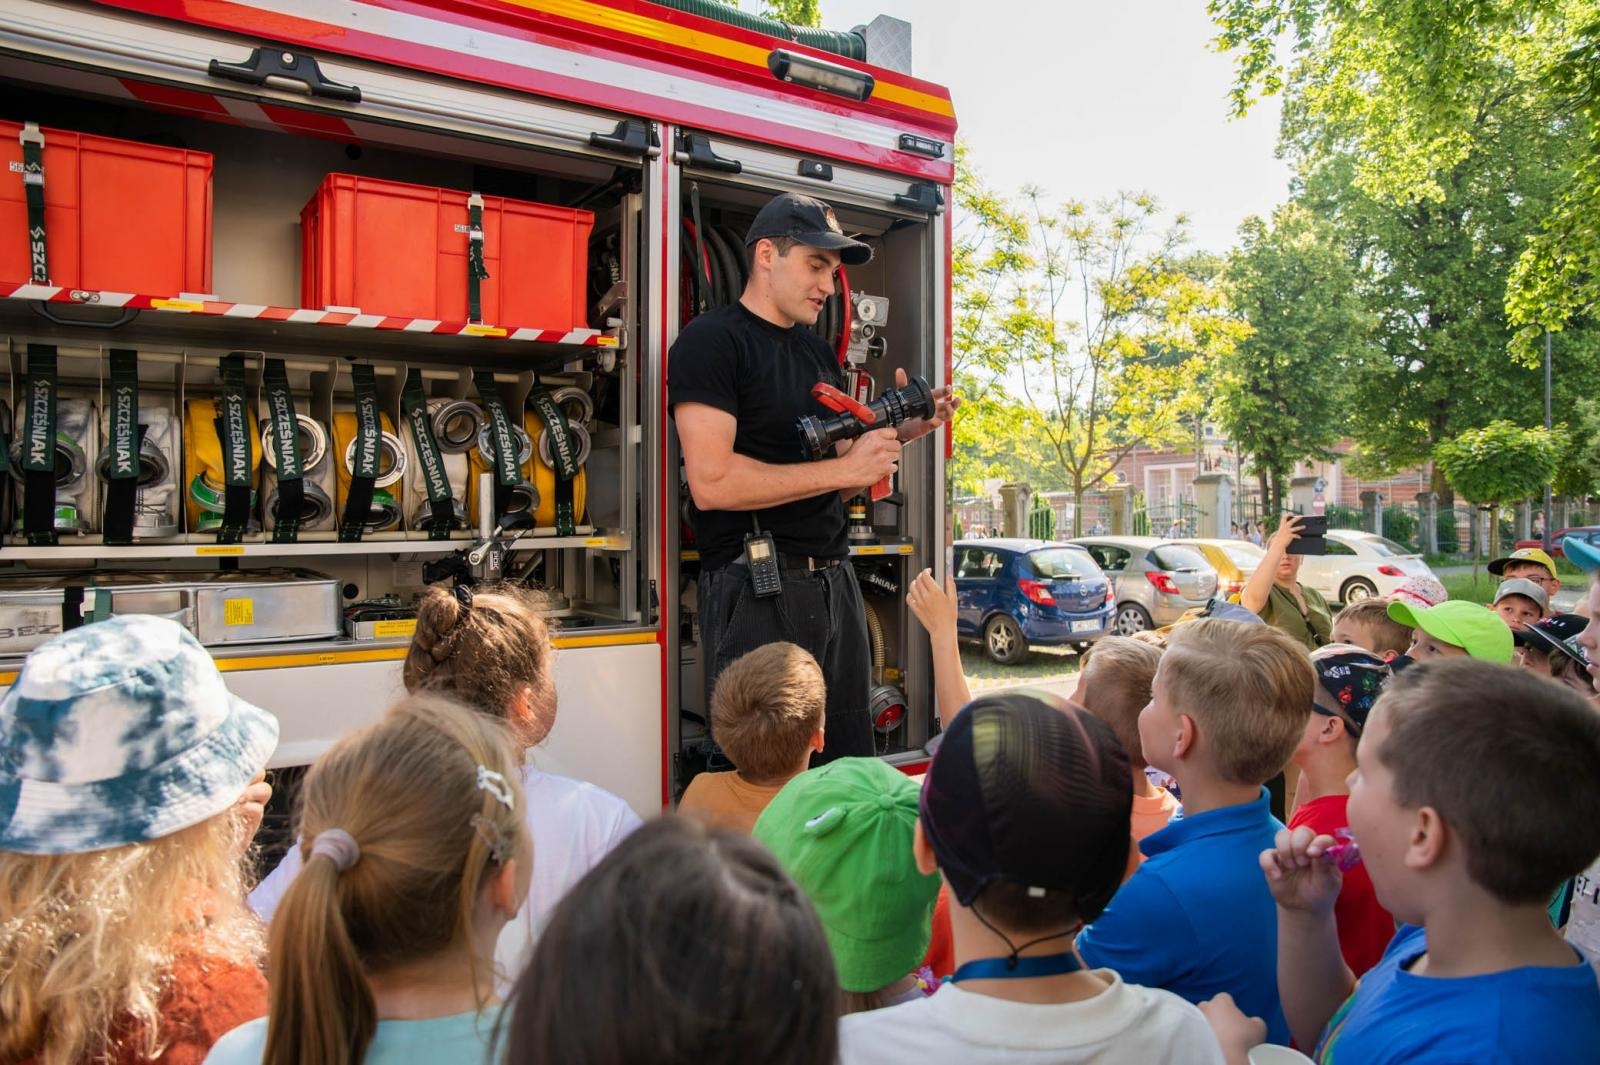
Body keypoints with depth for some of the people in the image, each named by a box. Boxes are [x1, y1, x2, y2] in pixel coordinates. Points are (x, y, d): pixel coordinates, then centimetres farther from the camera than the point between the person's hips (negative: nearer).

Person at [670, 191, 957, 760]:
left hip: (834, 581, 8)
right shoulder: (710, 340, -7)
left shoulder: (819, 354, 17)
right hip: (756, 587, -7)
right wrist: (843, 468, -16)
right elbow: (711, 482, -20)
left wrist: (898, 432, 2)